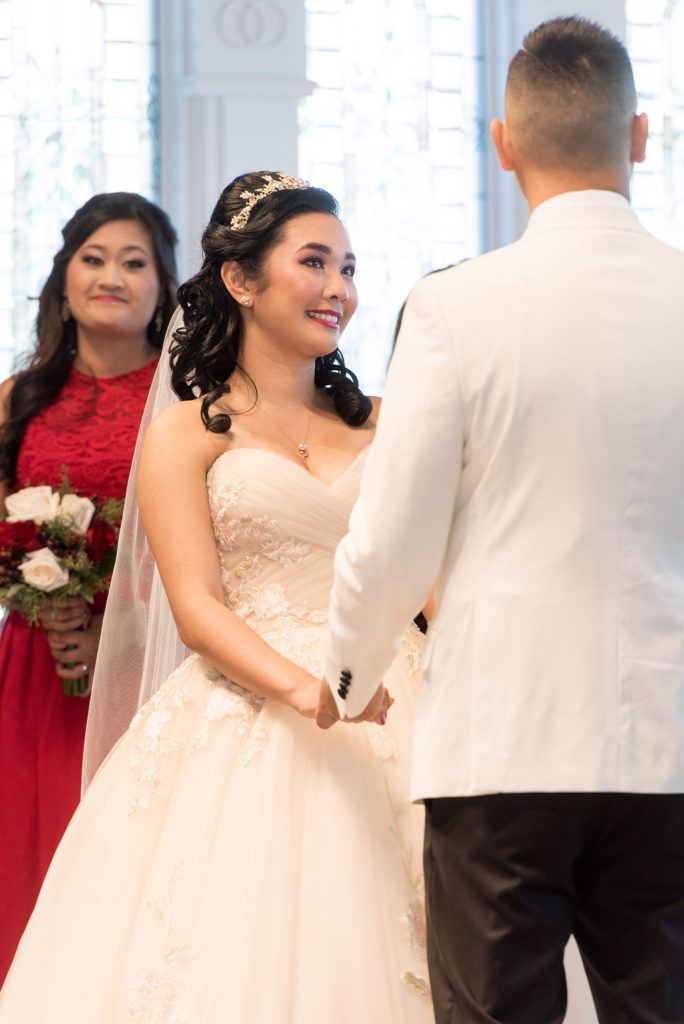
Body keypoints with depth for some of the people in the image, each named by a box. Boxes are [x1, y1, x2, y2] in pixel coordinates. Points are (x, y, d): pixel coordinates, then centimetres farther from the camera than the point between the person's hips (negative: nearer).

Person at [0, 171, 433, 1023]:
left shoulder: (381, 423, 17)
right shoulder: (188, 434, 5)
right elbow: (198, 610, -6)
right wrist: (307, 691, -21)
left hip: (394, 724, 3)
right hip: (251, 729, -3)